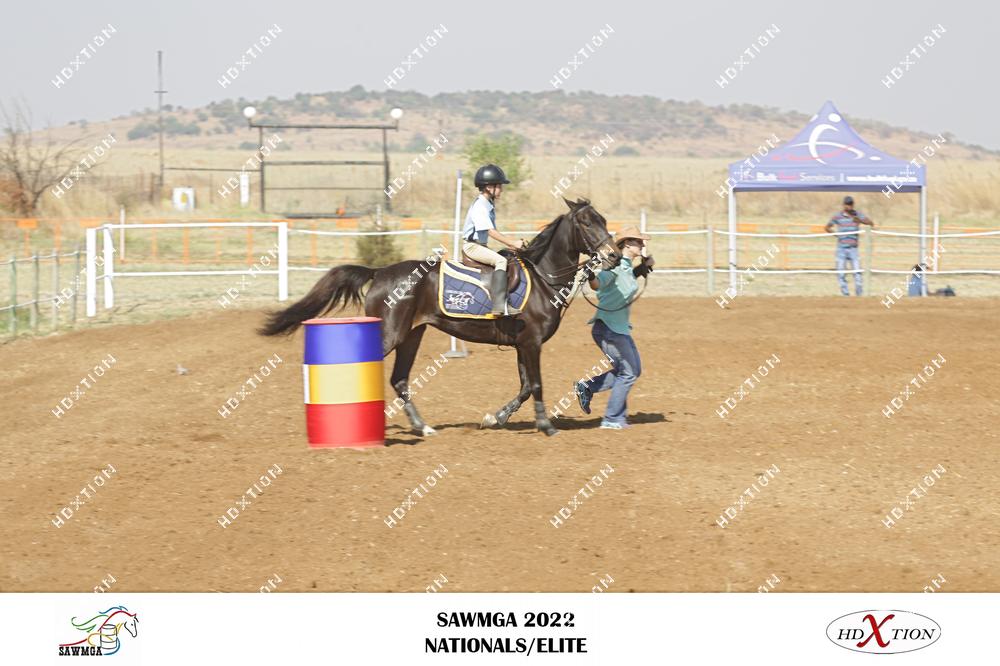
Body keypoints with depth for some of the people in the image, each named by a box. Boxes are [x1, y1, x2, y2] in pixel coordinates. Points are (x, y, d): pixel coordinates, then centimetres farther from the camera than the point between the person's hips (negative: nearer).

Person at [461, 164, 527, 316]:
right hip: (471, 245, -10)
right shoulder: (479, 206, -18)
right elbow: (491, 232, -24)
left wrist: (512, 243, 7)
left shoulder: (489, 205, 13)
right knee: (500, 261, -27)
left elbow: (493, 231, 17)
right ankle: (499, 305, -35)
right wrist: (512, 243, -23)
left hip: (481, 246, 10)